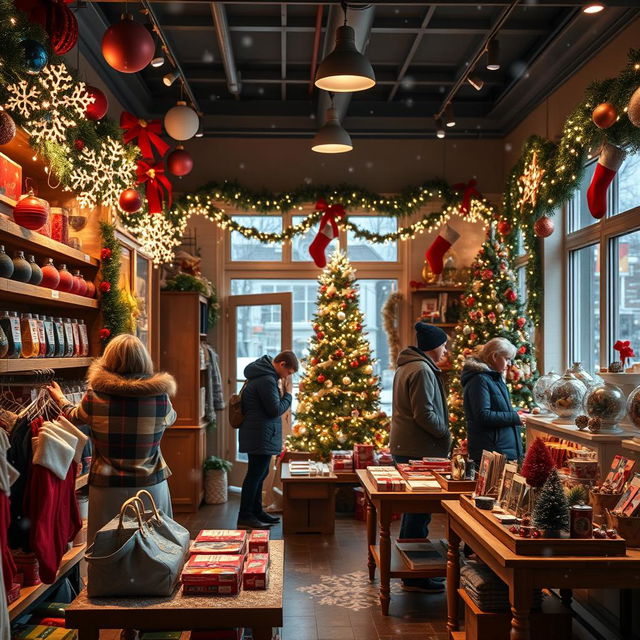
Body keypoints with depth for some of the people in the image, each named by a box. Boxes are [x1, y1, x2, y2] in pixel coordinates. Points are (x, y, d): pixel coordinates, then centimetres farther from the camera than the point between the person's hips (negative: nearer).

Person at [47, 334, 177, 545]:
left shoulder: (95, 396, -8)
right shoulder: (159, 396, -8)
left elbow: (74, 417, 15)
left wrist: (60, 399, 37)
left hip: (107, 489, 0)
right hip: (151, 486, 0)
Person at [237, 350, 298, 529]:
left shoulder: (264, 374, 13)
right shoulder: (267, 380, -20)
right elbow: (276, 410, -18)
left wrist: (281, 392, 3)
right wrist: (288, 394, -6)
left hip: (258, 435, 11)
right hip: (261, 435, -11)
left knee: (259, 473, 17)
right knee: (255, 474, -5)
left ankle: (256, 512, 27)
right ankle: (245, 518, 1)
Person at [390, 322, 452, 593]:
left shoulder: (406, 367, 17)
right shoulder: (422, 371, -16)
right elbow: (424, 414, -22)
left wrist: (442, 432, 17)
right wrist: (446, 433, -8)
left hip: (405, 447, 11)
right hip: (419, 449, -11)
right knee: (420, 509, -5)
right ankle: (414, 576, 1)